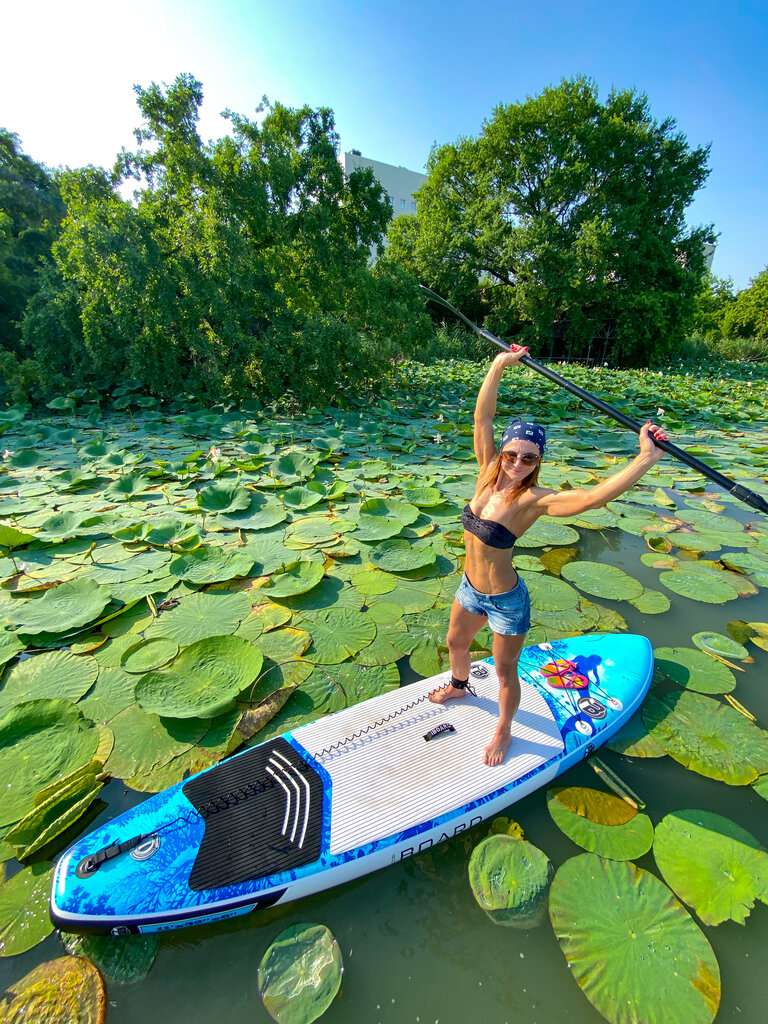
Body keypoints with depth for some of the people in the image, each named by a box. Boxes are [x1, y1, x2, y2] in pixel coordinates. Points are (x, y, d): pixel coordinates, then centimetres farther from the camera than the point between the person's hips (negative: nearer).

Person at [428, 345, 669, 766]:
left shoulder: (534, 499, -25)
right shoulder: (488, 474, -11)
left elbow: (592, 496, -41)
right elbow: (482, 417, -11)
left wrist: (645, 460, -47)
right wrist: (499, 365, -11)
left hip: (506, 602, -6)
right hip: (470, 589, 6)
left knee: (505, 672, 18)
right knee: (455, 643, 30)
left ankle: (503, 731, 47)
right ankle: (458, 686, 63)